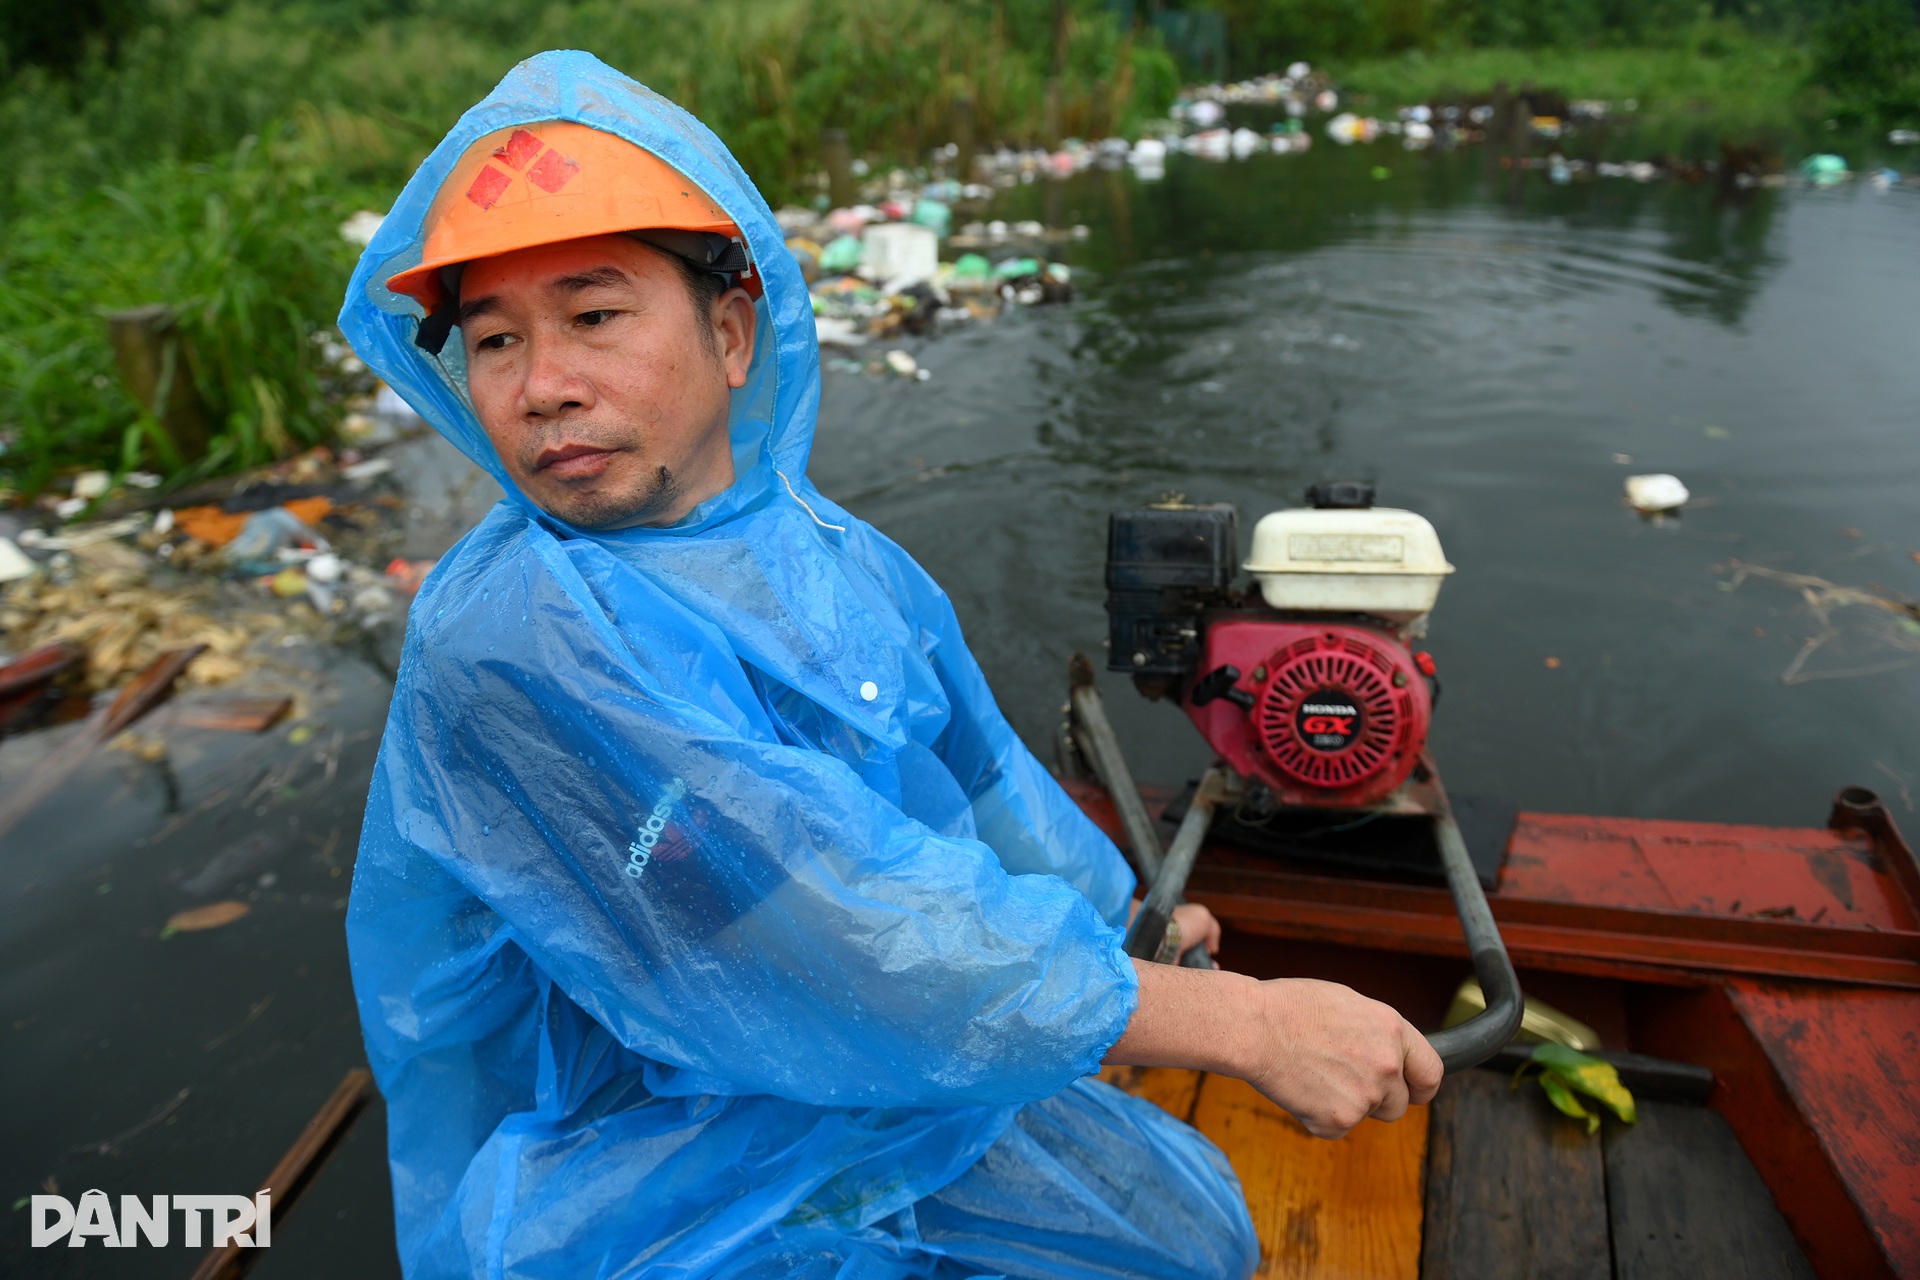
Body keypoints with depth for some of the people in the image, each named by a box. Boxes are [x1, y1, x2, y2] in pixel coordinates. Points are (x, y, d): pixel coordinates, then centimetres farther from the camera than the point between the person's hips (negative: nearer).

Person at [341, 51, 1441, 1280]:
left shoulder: (833, 553, -4)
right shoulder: (507, 641, -28)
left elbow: (980, 774, 11)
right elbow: (847, 946, -32)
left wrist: (1118, 911, 25)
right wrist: (1245, 1021, -25)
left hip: (876, 1111, 7)